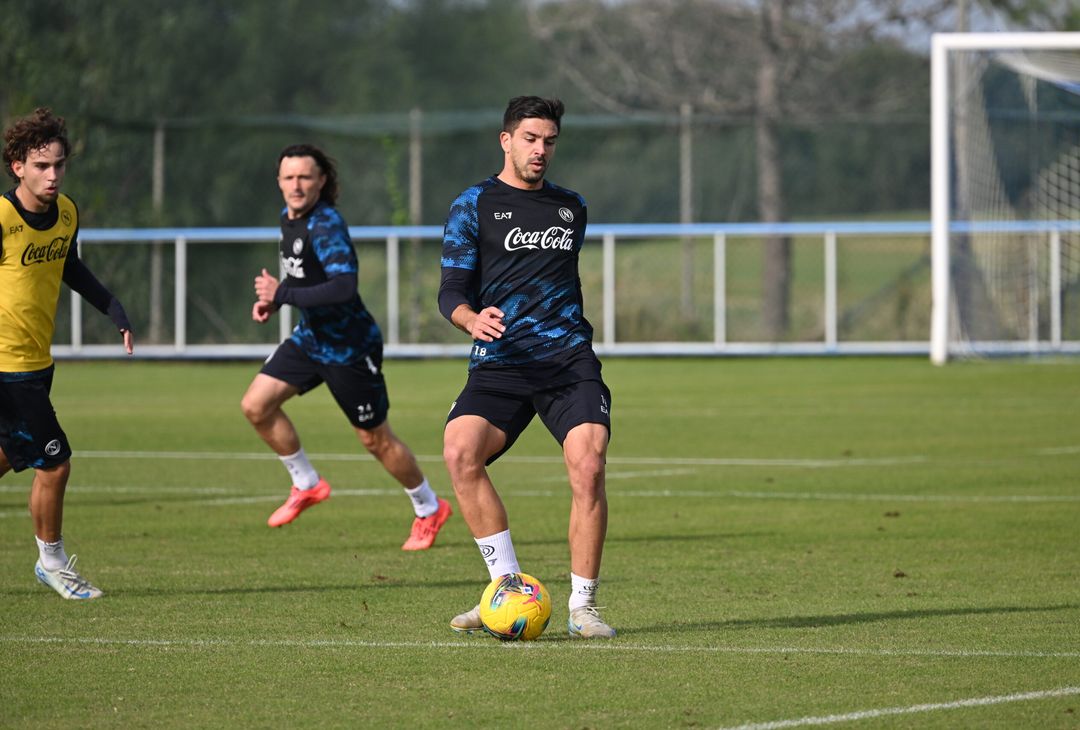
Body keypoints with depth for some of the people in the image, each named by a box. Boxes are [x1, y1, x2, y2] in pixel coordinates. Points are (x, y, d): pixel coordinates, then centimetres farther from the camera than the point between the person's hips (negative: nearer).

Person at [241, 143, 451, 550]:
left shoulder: (326, 226, -25)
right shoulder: (289, 218, 3)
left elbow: (343, 287, -37)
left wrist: (283, 295, -32)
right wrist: (272, 299, 4)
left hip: (349, 346, -8)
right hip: (310, 338, 8)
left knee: (375, 439, 3)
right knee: (256, 405, -3)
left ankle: (429, 510, 24)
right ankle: (306, 485, 15)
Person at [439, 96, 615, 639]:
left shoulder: (571, 207, 18)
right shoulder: (473, 207, 6)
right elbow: (451, 291, -1)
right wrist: (473, 320, -21)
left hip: (569, 359, 2)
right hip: (499, 365, -2)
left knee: (588, 464, -21)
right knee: (460, 449, -27)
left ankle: (582, 606, -9)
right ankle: (508, 588, -16)